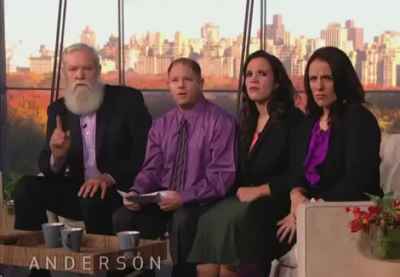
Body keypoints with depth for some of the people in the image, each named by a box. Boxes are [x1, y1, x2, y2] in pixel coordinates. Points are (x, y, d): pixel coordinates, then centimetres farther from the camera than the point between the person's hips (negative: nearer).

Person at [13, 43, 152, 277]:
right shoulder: (58, 110, 5)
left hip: (121, 191, -4)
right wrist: (57, 156, -23)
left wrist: (110, 178, -27)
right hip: (80, 189, 5)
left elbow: (147, 150, -13)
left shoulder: (128, 100, -7)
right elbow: (47, 166, 3)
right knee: (27, 188, -16)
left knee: (93, 199, -35)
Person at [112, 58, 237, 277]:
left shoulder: (220, 121, -6)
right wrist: (136, 192, -13)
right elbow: (152, 170, 9)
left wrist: (184, 197, -24)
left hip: (200, 203, -5)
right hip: (163, 200, 5)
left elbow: (223, 176, -13)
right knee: (123, 216, -20)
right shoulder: (161, 125, 12)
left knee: (182, 220, -36)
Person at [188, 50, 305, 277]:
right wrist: (245, 191, -1)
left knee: (228, 220, -29)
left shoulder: (293, 120, -5)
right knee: (209, 221, -22)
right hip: (248, 199, 6)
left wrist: (259, 190, -15)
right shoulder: (248, 121, 17)